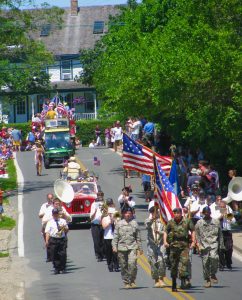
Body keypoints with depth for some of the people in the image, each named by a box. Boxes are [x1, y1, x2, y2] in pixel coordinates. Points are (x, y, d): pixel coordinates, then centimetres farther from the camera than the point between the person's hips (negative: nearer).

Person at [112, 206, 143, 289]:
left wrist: (140, 248, 13)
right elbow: (115, 236, 9)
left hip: (132, 247, -1)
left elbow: (138, 237, 13)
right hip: (122, 247, 1)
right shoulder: (119, 224, 8)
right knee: (124, 266, 4)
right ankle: (126, 282, 14)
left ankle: (132, 281, -6)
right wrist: (114, 246, 0)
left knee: (132, 263, -18)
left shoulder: (134, 223, 8)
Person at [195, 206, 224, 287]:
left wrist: (221, 245, 10)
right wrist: (199, 245, -1)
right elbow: (197, 235, 10)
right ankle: (207, 280, 6)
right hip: (204, 245, 0)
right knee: (205, 262, -3)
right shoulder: (199, 223, 10)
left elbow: (220, 235, 15)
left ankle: (213, 274, -3)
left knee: (214, 257, -24)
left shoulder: (216, 222, 12)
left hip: (214, 244, 0)